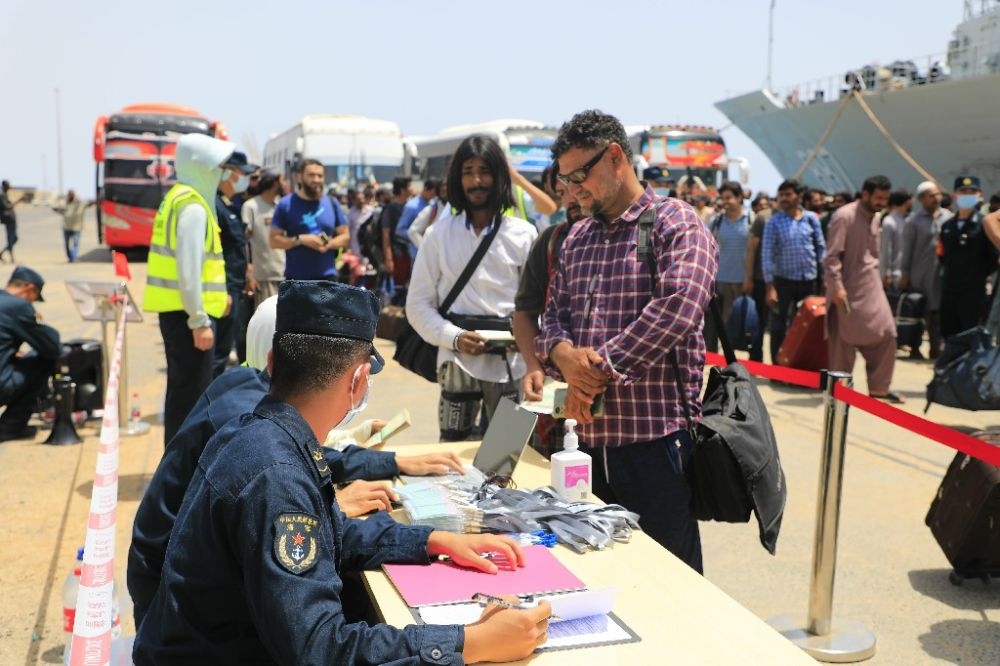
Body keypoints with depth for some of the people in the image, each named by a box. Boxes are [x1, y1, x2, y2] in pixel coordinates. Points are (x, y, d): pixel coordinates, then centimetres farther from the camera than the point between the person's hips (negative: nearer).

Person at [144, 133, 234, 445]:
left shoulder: (179, 197, 15)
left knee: (183, 390, 18)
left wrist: (216, 294, 21)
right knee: (191, 393, -5)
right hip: (186, 313, -10)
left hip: (178, 310, 10)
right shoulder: (192, 206, -16)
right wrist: (199, 321, -21)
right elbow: (188, 268, -22)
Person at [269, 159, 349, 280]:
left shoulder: (332, 203, 7)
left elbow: (345, 237, 10)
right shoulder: (286, 204, -1)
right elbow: (274, 240, -4)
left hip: (327, 277, 2)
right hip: (296, 278, -2)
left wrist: (329, 244, -11)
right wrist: (301, 239, -18)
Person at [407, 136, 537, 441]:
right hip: (458, 361, 0)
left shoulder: (523, 234, 4)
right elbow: (418, 304, 3)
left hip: (511, 362, 0)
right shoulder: (439, 235, 3)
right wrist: (454, 337, -12)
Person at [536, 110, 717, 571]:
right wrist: (563, 354, -9)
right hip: (589, 435, 7)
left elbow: (677, 307, -22)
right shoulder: (577, 237, 15)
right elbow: (554, 314, 15)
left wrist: (601, 367, -19)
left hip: (656, 435, -6)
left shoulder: (675, 224, -6)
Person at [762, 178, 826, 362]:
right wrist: (770, 287, -12)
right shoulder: (774, 222, -4)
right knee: (779, 328, 4)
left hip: (809, 281, 2)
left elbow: (821, 248, 8)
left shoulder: (811, 219, 3)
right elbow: (767, 255, -6)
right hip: (784, 281, -2)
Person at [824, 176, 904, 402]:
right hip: (849, 289, -8)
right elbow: (832, 256, -17)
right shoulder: (844, 216, -12)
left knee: (886, 335, 3)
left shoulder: (873, 218, 13)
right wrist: (837, 287, -23)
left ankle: (879, 387, 14)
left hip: (872, 287, 8)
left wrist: (877, 279, 14)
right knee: (844, 341, 0)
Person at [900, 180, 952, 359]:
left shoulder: (948, 217, 6)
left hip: (942, 273, 3)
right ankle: (915, 347, 17)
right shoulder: (914, 220, -5)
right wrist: (904, 274, -4)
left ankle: (936, 347, 15)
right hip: (920, 275, -3)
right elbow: (907, 249, -4)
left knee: (937, 311, 6)